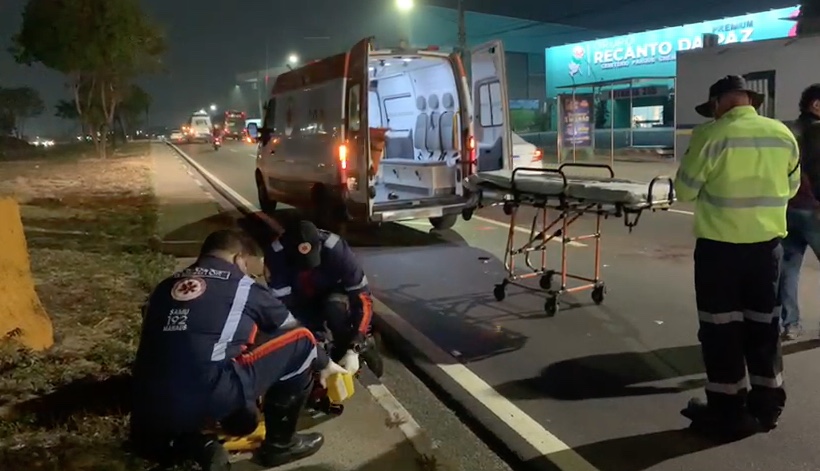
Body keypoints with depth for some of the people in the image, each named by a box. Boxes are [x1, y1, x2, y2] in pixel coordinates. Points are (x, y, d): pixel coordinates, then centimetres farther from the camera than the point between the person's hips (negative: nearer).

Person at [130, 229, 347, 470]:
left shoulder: (165, 287, 19)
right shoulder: (244, 287, 7)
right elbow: (292, 330, 21)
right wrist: (324, 363, 38)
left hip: (149, 415, 6)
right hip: (207, 398, -6)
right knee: (301, 341, 8)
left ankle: (197, 446, 11)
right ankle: (280, 443, 19)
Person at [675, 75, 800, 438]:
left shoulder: (713, 137, -13)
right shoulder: (783, 135, 3)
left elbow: (684, 191, -8)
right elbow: (791, 188, 14)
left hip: (720, 246, -5)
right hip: (768, 244, 5)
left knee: (721, 328, 5)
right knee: (764, 324, 15)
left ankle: (728, 412, 12)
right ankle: (766, 406, 25)